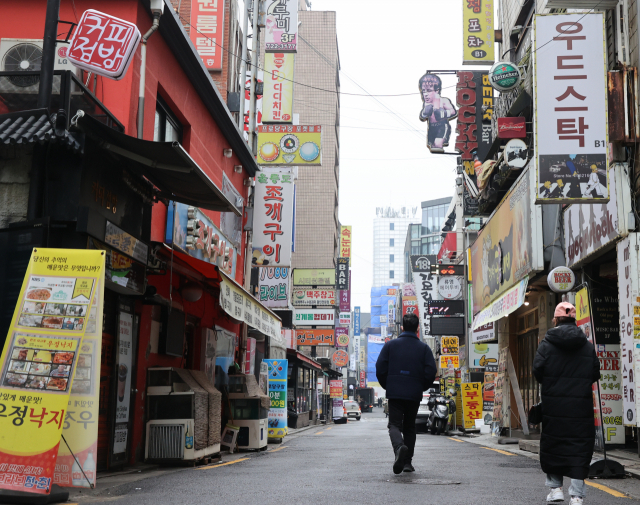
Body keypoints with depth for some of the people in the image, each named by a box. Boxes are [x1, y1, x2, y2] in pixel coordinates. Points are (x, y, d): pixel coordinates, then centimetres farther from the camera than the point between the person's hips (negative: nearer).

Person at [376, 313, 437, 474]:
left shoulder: (390, 345, 1)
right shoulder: (424, 348, 2)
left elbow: (380, 369, -2)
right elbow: (431, 372, -3)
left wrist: (387, 386, 13)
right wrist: (422, 388, 13)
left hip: (395, 393, -1)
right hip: (414, 394, 1)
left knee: (395, 424, 0)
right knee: (409, 427, 15)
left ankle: (399, 447, -31)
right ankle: (407, 462, 13)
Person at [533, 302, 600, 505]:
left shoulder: (547, 344, -5)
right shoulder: (588, 345, 3)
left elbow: (538, 370, -7)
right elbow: (595, 374, 6)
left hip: (554, 404, -1)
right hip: (581, 406, 1)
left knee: (552, 444, 13)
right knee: (579, 447, 4)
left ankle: (555, 487, 17)